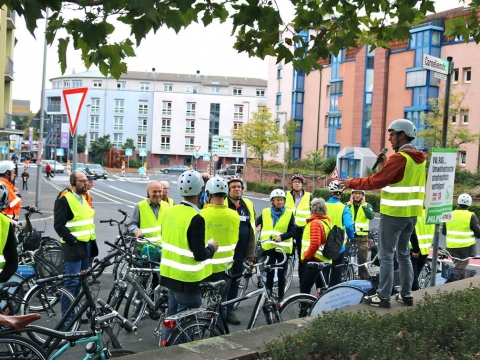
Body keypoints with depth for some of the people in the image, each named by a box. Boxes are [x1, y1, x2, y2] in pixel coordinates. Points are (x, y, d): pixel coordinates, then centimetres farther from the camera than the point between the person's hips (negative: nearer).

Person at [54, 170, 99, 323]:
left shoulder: (85, 197, 15)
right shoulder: (64, 199, -12)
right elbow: (59, 225, -16)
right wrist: (72, 240, -19)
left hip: (87, 244, 8)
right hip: (74, 246, -8)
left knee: (81, 281, 15)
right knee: (72, 282, -6)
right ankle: (67, 318, 3)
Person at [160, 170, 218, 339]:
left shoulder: (169, 211, 1)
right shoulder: (196, 219, -23)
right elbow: (199, 255, -23)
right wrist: (211, 248, -5)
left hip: (169, 273, 8)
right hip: (187, 279, -8)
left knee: (173, 317, 20)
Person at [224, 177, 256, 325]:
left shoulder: (249, 205, 8)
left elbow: (252, 229, 13)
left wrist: (251, 251, 12)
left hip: (240, 253, 5)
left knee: (235, 283, 13)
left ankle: (229, 310, 26)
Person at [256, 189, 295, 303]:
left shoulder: (289, 213, -2)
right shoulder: (265, 212, 3)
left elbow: (292, 232, -7)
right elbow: (257, 225, 18)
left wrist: (281, 236, -22)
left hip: (283, 248, -1)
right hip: (269, 247, 1)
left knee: (281, 274, 6)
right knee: (269, 273, 4)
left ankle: (280, 297, 19)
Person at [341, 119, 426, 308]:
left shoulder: (399, 158, -16)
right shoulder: (420, 159, 12)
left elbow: (376, 181, -18)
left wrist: (352, 183, -8)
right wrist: (385, 165, 12)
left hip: (393, 214, -9)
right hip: (411, 213, 9)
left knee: (386, 256, -2)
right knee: (404, 254, 16)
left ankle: (383, 297, 2)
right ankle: (406, 294, 21)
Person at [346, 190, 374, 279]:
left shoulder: (367, 205, 4)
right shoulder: (347, 204, 5)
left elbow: (371, 216, -15)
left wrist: (363, 205, -15)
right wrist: (350, 204, -14)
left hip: (362, 236, 0)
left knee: (363, 259, 5)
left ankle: (364, 278, 17)